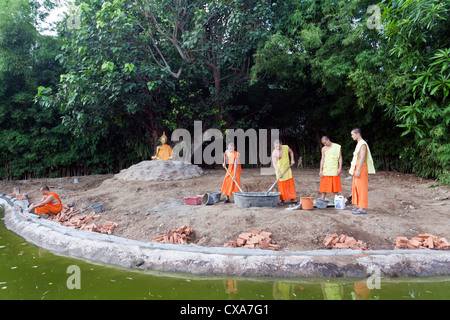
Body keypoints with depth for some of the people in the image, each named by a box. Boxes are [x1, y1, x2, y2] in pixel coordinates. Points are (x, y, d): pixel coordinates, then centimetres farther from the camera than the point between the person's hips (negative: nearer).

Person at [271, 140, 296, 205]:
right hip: (279, 169, -3)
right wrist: (279, 172, -30)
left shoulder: (286, 147, -6)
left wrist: (292, 160, 6)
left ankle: (292, 199, 11)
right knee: (281, 185, 0)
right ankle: (283, 200, 9)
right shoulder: (274, 153, -18)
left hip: (287, 168, 3)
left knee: (290, 183, 2)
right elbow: (274, 163, -21)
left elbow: (291, 152, 16)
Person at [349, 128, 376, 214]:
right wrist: (354, 169, 21)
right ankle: (359, 205, 20)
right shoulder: (359, 143, 18)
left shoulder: (363, 144, -13)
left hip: (361, 168, -10)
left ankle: (363, 208, -5)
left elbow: (362, 158, -21)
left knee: (361, 188, -8)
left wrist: (358, 170, -25)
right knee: (356, 187, 13)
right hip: (357, 168, 10)